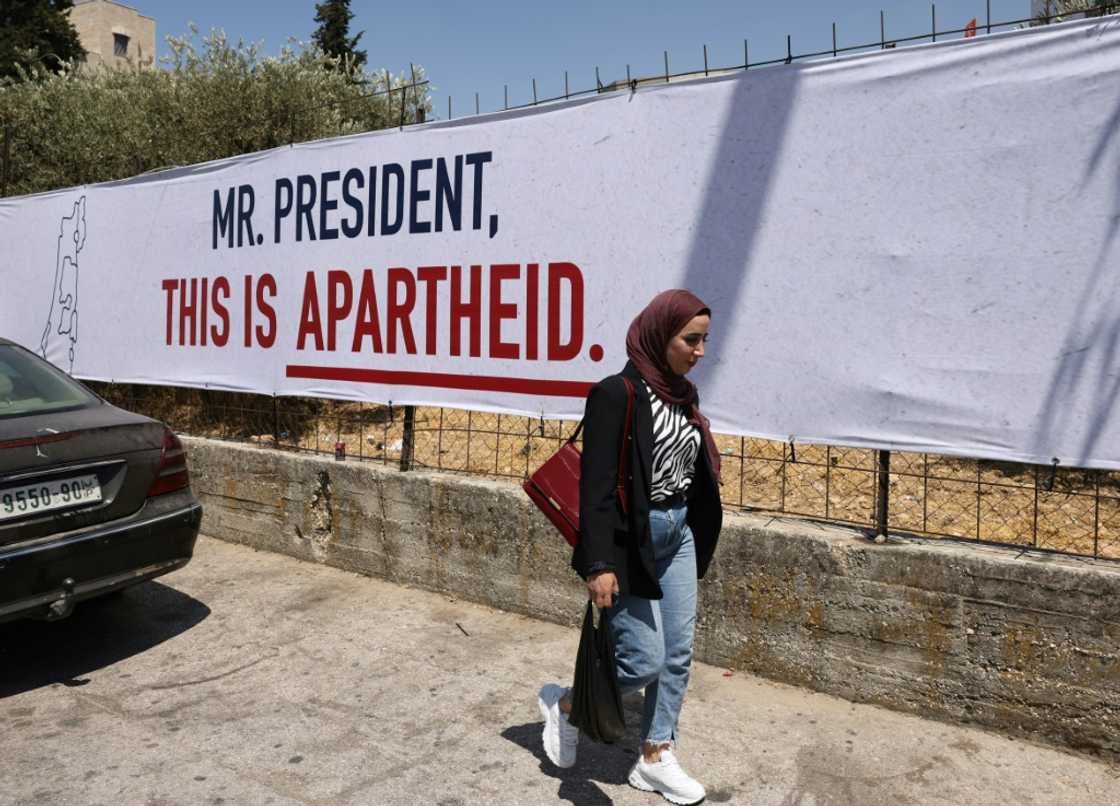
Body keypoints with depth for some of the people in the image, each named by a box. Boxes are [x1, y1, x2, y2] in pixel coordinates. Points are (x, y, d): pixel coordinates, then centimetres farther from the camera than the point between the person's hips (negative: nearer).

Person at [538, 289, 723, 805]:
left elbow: (696, 473, 13)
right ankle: (564, 704, 25)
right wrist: (599, 565, -21)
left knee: (678, 654, 12)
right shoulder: (617, 394, -16)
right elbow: (597, 485, -19)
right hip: (630, 541, -8)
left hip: (677, 535, 8)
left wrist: (697, 539, 17)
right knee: (644, 661, -2)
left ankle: (655, 760, 29)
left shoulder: (682, 394, 7)